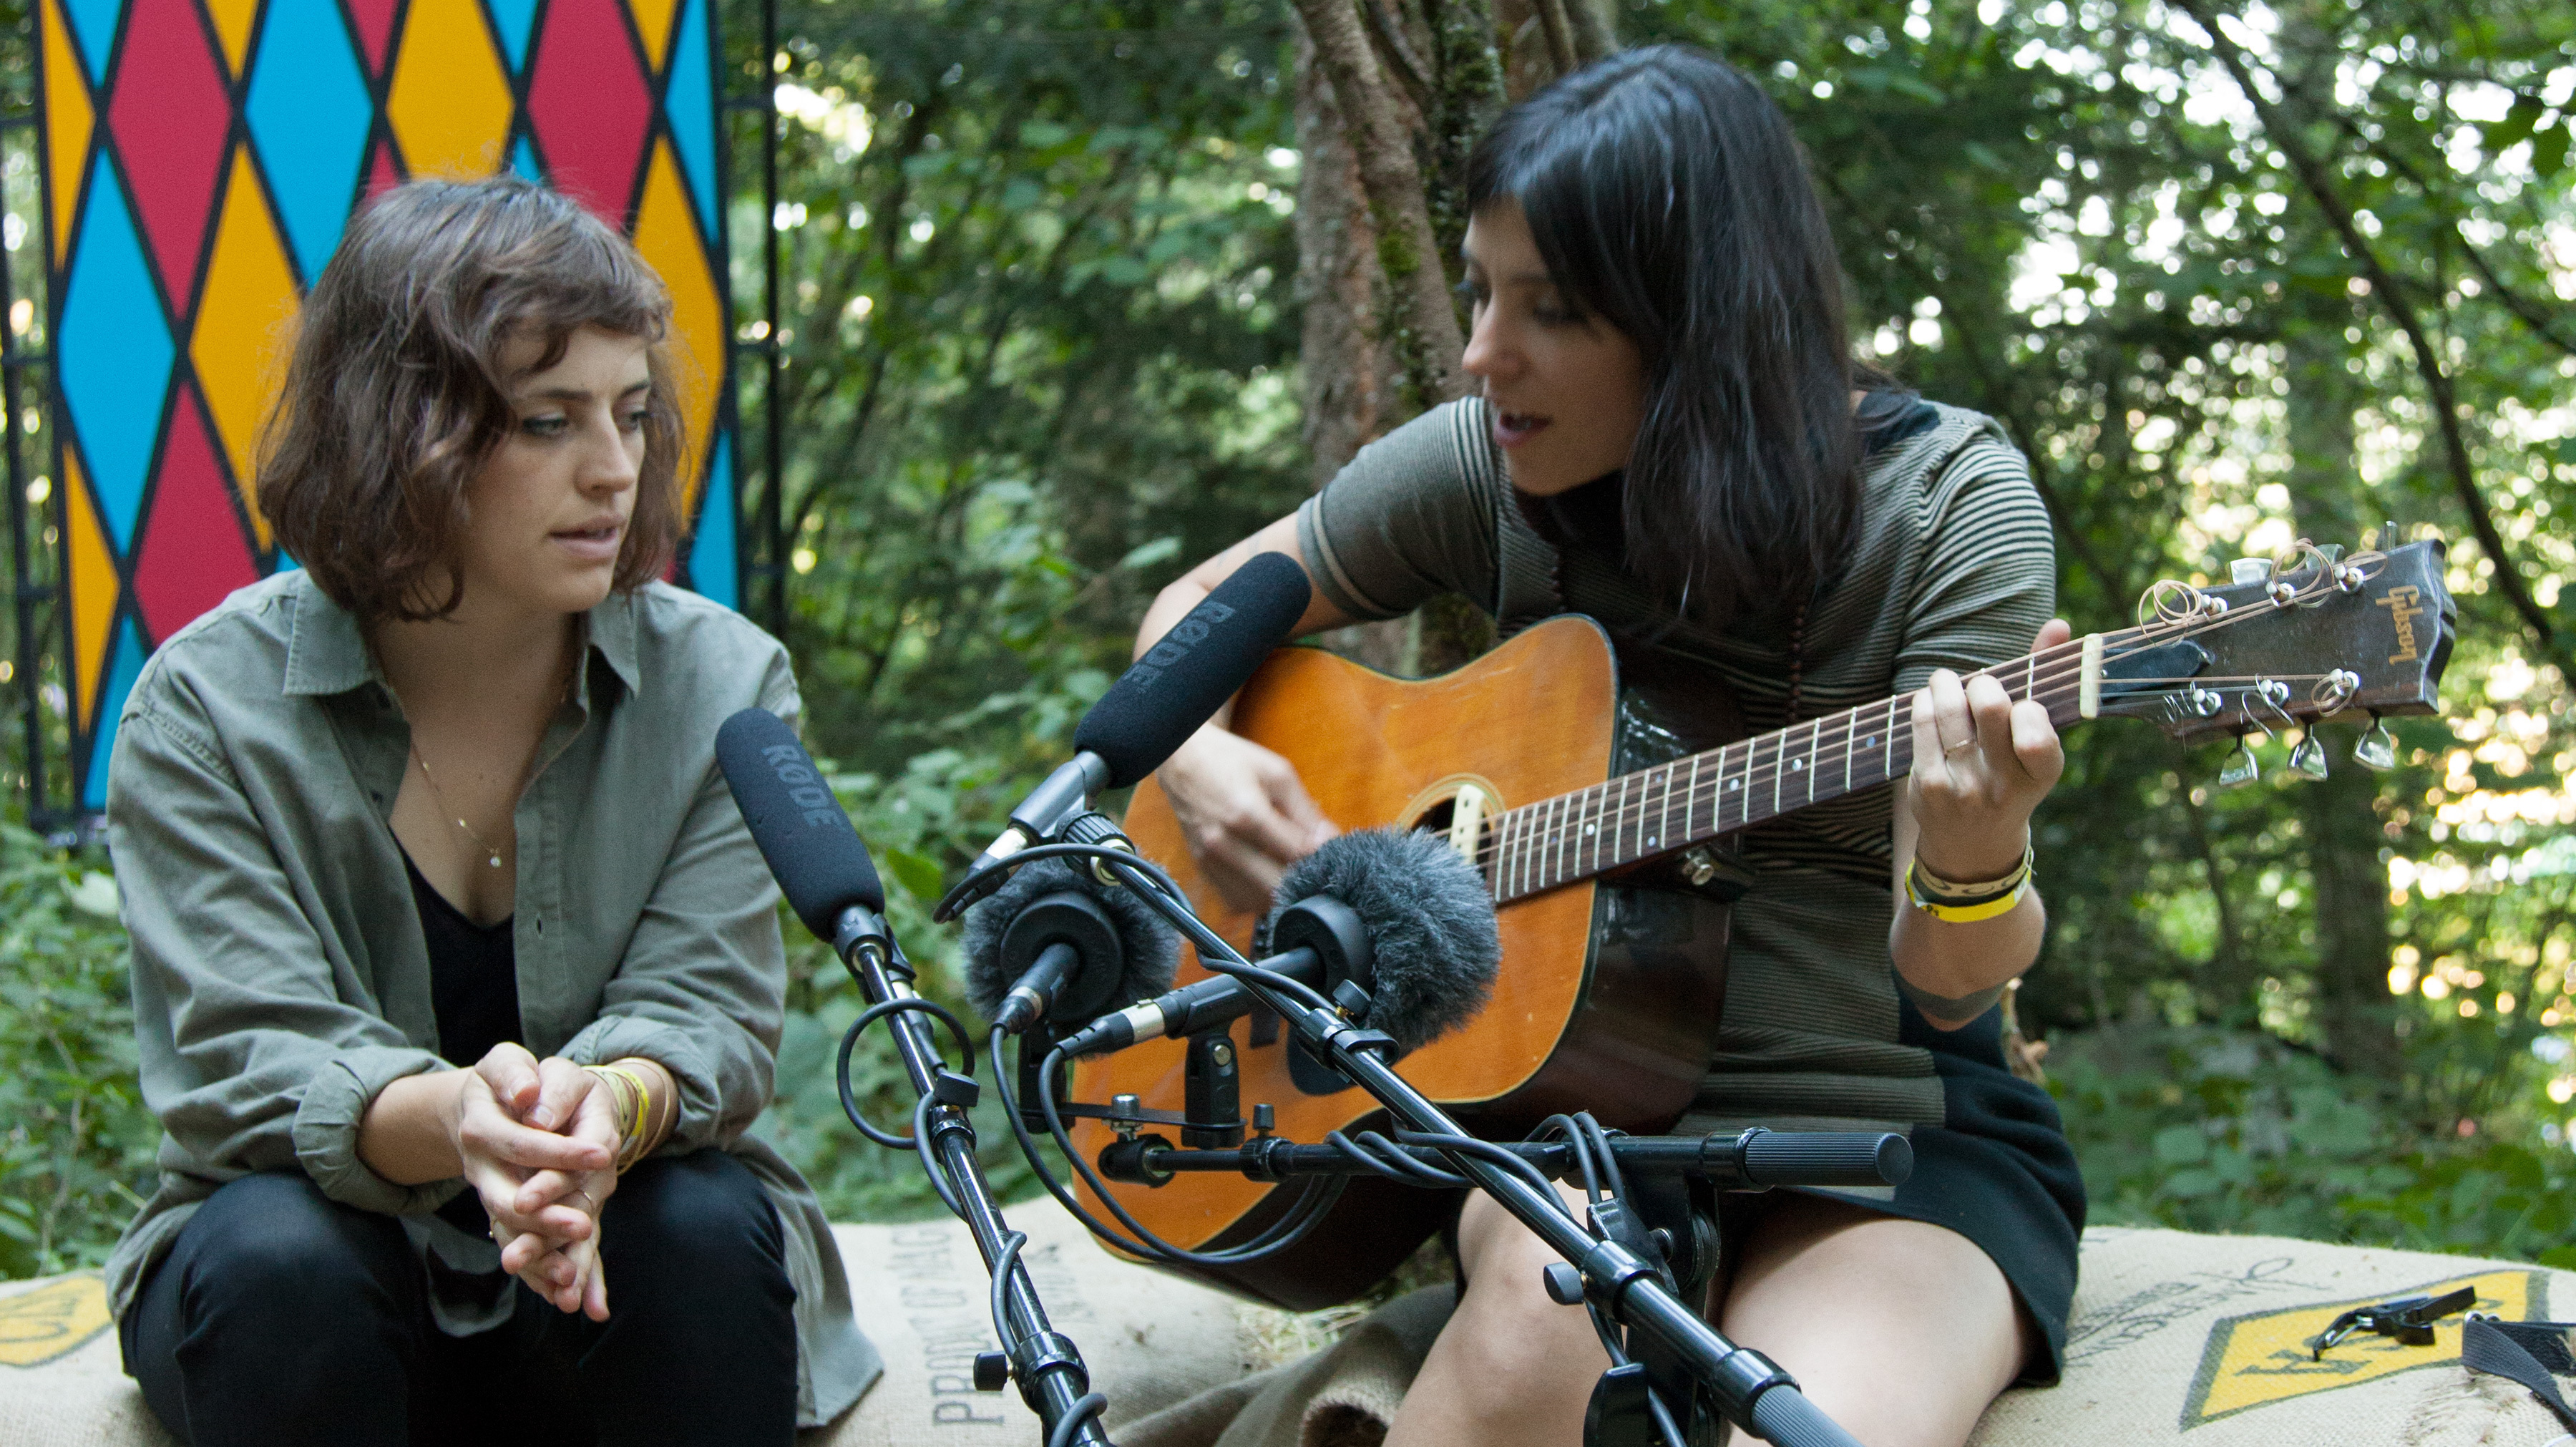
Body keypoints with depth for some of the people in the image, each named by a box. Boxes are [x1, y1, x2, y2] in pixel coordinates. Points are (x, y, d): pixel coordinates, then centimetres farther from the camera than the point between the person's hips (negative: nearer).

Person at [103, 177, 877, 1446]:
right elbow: (247, 1059, -19)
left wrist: (606, 1106, -40)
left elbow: (708, 1017, -13)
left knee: (708, 1230, -30)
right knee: (276, 1259, -33)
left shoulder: (722, 687, -5)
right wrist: (451, 1124, -44)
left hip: (616, 1278, 1)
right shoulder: (208, 708, -10)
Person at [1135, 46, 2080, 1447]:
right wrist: (1200, 761, -6)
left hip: (1892, 1131, -2)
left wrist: (1974, 868, -37)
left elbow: (1947, 985, -14)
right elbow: (1194, 609, 16)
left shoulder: (1945, 502, -10)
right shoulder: (1483, 466, 0)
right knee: (1549, 1310, -34)